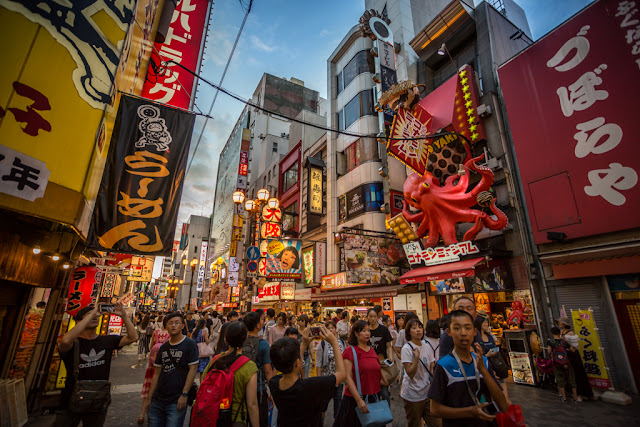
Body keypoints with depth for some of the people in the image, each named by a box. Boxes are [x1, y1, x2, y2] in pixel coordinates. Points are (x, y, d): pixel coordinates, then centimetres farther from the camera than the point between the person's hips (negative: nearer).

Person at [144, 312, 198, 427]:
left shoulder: (189, 344, -9)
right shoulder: (163, 347, 10)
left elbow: (193, 369, -12)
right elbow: (157, 374, 14)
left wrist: (184, 395, -16)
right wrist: (149, 398, 11)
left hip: (176, 402, -6)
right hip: (157, 400, 6)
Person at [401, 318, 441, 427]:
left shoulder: (427, 346, 2)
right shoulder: (407, 348, -14)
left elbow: (432, 369, 7)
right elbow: (410, 373, -18)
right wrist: (416, 357, -27)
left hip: (428, 392, 4)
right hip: (412, 395, -4)